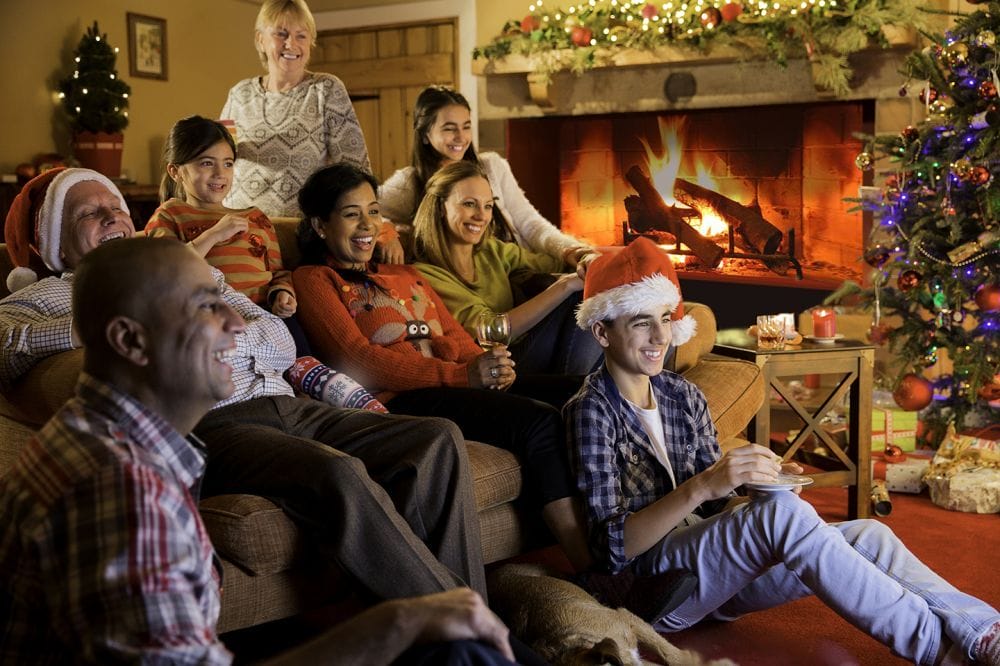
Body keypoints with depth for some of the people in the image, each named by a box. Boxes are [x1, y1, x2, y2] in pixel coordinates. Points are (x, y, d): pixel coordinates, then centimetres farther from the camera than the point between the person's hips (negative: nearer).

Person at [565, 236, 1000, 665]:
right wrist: (699, 487, -31)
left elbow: (717, 508, 12)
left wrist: (762, 484, -10)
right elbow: (612, 547, -18)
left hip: (709, 564, 7)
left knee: (868, 535, -12)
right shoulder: (592, 410, -10)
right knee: (783, 512, -31)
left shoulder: (683, 397, 11)